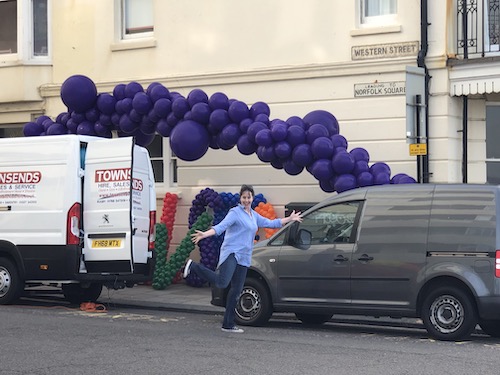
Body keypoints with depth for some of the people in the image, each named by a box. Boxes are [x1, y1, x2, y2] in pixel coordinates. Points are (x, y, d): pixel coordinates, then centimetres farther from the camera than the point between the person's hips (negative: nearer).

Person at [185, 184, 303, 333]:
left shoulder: (254, 215, 19)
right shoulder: (235, 212, -5)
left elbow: (270, 223, 31)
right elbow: (221, 226, -17)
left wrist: (289, 219, 33)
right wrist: (204, 234, -33)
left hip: (244, 258, 8)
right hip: (231, 253, -8)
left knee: (236, 291, 6)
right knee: (222, 282, -27)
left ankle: (228, 324, 11)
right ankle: (193, 266, -9)